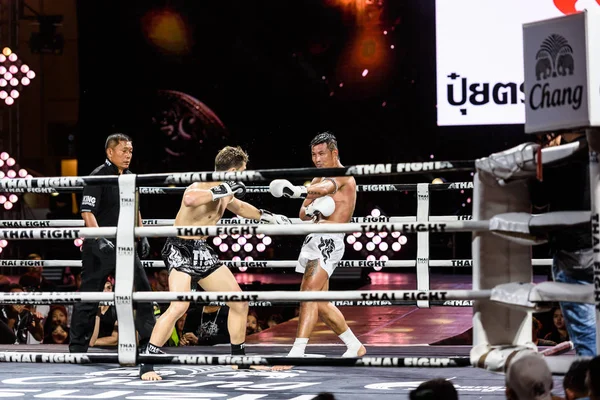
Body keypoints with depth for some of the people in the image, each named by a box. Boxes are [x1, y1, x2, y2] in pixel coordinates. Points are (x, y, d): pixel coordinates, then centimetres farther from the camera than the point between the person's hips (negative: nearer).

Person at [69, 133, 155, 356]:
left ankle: (149, 340, 10)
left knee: (142, 287, 3)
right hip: (100, 246, -7)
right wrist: (100, 240, -27)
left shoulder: (130, 178, 13)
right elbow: (87, 212, -18)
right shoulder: (99, 176, -11)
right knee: (89, 296, -1)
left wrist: (142, 237, 16)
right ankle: (78, 346, 7)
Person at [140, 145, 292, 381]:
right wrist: (222, 191, -38)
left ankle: (238, 357, 27)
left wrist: (268, 217, 33)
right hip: (181, 250, -9)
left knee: (240, 302, 10)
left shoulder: (225, 193, 9)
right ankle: (146, 365, -24)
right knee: (179, 306, -28)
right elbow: (189, 199, -46)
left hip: (203, 252, 9)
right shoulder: (201, 186, -20)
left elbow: (240, 207, 32)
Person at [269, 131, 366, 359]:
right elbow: (302, 214, 14)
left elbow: (325, 188, -32)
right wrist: (311, 210, -11)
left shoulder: (342, 175, -8)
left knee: (309, 293, -23)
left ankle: (296, 353, -31)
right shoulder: (317, 179, 20)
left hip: (329, 241, -10)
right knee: (320, 304, 14)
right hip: (314, 240, 10)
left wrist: (297, 191, -51)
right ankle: (355, 347, 27)